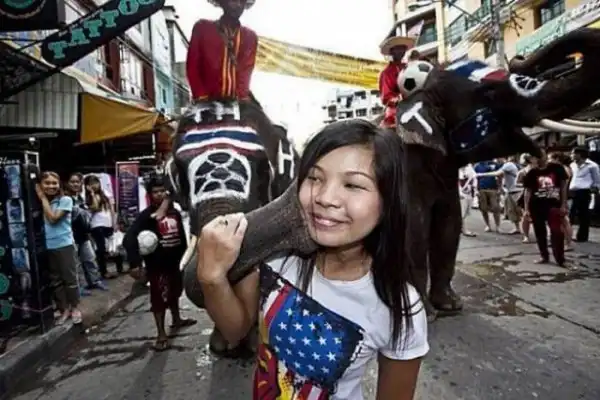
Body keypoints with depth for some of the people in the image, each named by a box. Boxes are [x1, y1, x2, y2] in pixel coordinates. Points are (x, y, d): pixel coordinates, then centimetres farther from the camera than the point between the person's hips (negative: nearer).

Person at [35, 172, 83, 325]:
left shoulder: (66, 200, -7)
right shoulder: (42, 202, 6)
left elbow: (53, 218, -16)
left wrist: (43, 198, -11)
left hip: (64, 245, -5)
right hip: (47, 247, 5)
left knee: (70, 278, 4)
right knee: (55, 280, 12)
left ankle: (74, 308, 19)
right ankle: (64, 309, 23)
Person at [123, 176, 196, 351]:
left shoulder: (174, 212, 2)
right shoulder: (146, 215, -14)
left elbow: (182, 235, 9)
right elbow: (129, 238, -23)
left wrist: (184, 256, 7)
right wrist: (135, 263, -31)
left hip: (175, 261, 6)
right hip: (157, 265, -6)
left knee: (174, 293, 23)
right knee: (159, 298, 0)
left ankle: (176, 319, 45)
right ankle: (161, 334, 12)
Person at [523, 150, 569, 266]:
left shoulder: (556, 168, -1)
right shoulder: (532, 173, 2)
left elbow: (563, 186, 2)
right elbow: (528, 191, 3)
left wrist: (563, 205, -2)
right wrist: (526, 209, -2)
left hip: (554, 205, -2)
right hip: (536, 206, 2)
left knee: (557, 232, -5)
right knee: (540, 232, 10)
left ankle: (560, 259, 1)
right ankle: (544, 256, 23)